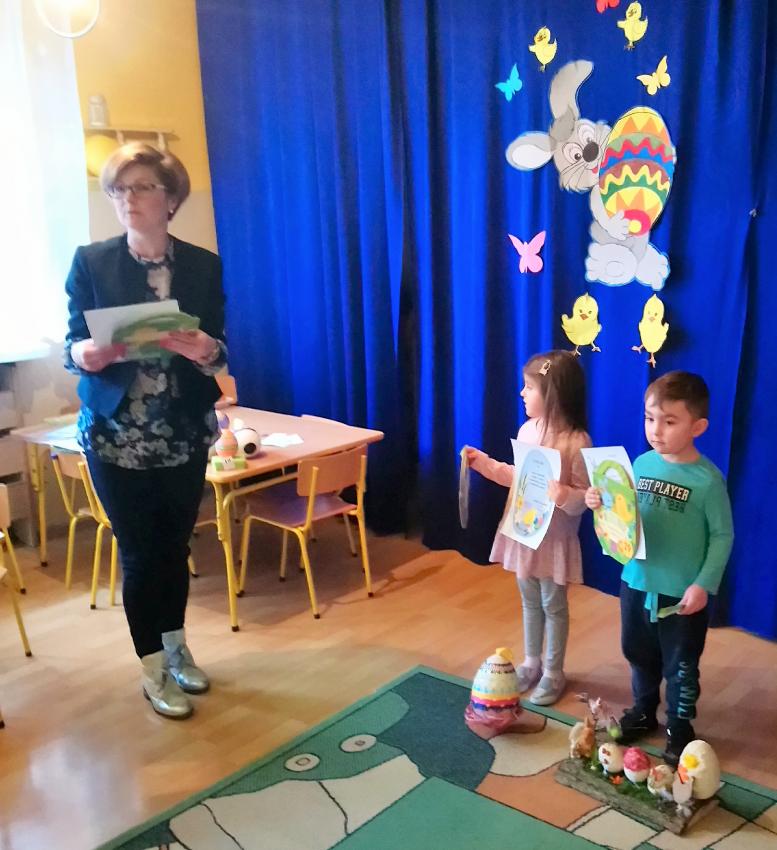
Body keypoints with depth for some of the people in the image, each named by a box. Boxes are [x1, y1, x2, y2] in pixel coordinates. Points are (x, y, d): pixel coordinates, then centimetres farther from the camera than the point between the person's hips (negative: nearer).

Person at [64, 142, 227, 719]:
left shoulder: (204, 266, 1)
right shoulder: (91, 262, -3)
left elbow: (221, 352, -1)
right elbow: (73, 346, -3)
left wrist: (204, 350, -23)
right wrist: (86, 355, -26)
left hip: (185, 433, 2)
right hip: (115, 436, -2)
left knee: (175, 546, 12)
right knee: (140, 553, 3)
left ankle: (177, 647, 34)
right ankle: (154, 670, 21)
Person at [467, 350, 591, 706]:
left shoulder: (576, 442, -22)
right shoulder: (527, 431, -1)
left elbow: (585, 497, -18)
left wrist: (566, 496, -37)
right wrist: (485, 464, 7)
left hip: (555, 537, -6)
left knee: (553, 604, 11)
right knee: (529, 601, 20)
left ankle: (553, 673, 28)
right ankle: (531, 663, 37)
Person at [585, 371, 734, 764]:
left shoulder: (708, 479, -17)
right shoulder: (641, 464, -3)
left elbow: (722, 537, -12)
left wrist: (704, 585, -17)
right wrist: (602, 504, -12)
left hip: (681, 593, -4)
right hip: (636, 582, 4)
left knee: (680, 666, 13)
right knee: (639, 655, 21)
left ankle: (679, 727, 33)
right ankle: (643, 711, 43)